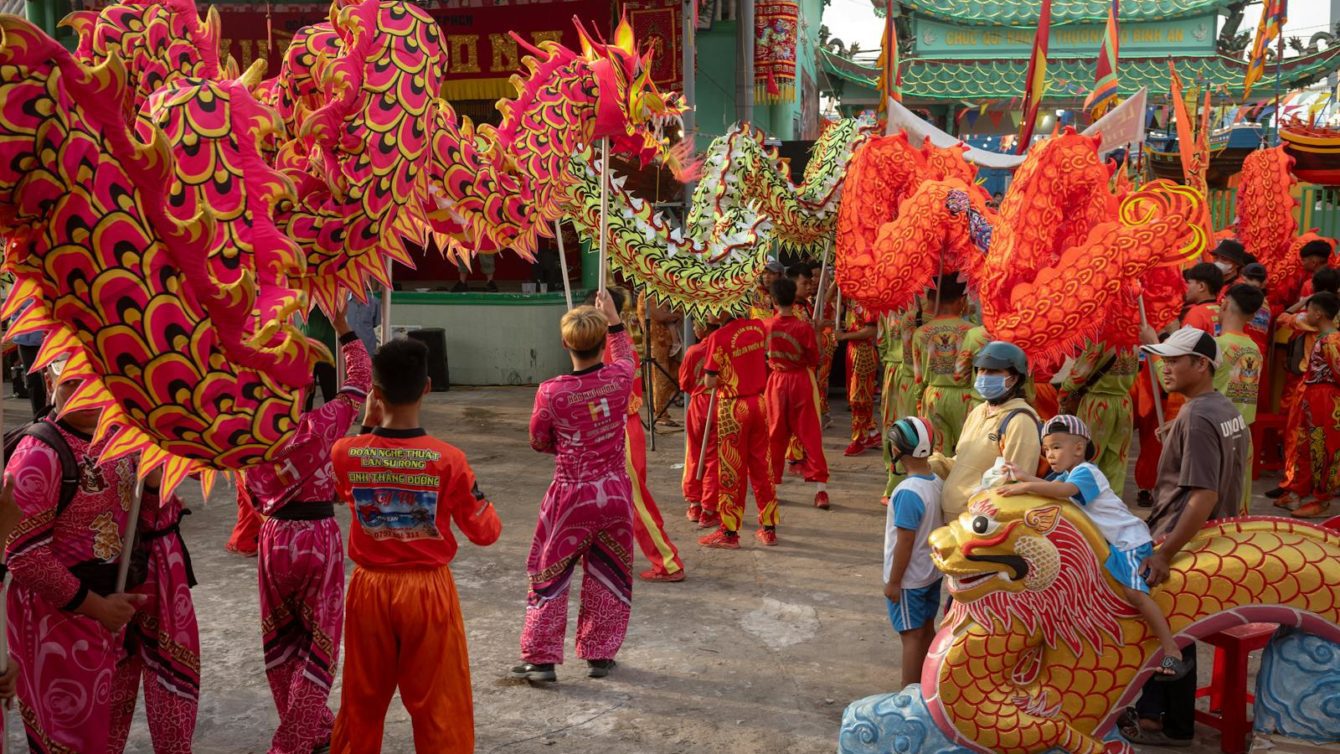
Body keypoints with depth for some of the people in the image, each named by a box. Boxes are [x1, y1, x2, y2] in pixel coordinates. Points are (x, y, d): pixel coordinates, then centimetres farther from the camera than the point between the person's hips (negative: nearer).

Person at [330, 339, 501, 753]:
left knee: (361, 707, 19)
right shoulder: (448, 459, -16)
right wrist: (482, 502, 12)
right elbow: (486, 533, -8)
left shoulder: (345, 453, -10)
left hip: (370, 590, 3)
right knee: (440, 710, 8)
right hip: (428, 591, -3)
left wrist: (368, 426, 9)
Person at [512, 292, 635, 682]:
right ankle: (600, 655, 25)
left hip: (570, 495, -2)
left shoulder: (550, 393, -17)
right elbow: (624, 355, 15)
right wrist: (614, 321, 25)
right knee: (608, 577, 16)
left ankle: (541, 659, 14)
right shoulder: (620, 379, -11)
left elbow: (539, 441, -1)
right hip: (615, 493, 3)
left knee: (550, 576, 11)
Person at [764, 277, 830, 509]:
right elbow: (815, 360, -6)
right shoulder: (803, 328, -14)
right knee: (810, 435, 1)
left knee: (775, 435, 13)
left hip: (776, 381, 2)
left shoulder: (765, 326, -6)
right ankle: (820, 488, -2)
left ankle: (771, 485, 18)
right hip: (801, 381, -2)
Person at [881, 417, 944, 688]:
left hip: (909, 578, -7)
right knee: (927, 629, 19)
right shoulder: (938, 482, -4)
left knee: (912, 636, 3)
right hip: (932, 572, 7)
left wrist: (893, 582, -13)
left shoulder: (907, 492, -27)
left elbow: (904, 543, -23)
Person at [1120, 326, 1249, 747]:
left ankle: (1172, 726, 16)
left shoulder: (1195, 417, -21)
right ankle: (1152, 711, 26)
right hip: (1211, 540, 9)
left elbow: (1204, 496, -26)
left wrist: (1164, 553, -25)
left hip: (1183, 544, -9)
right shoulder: (1228, 411, 8)